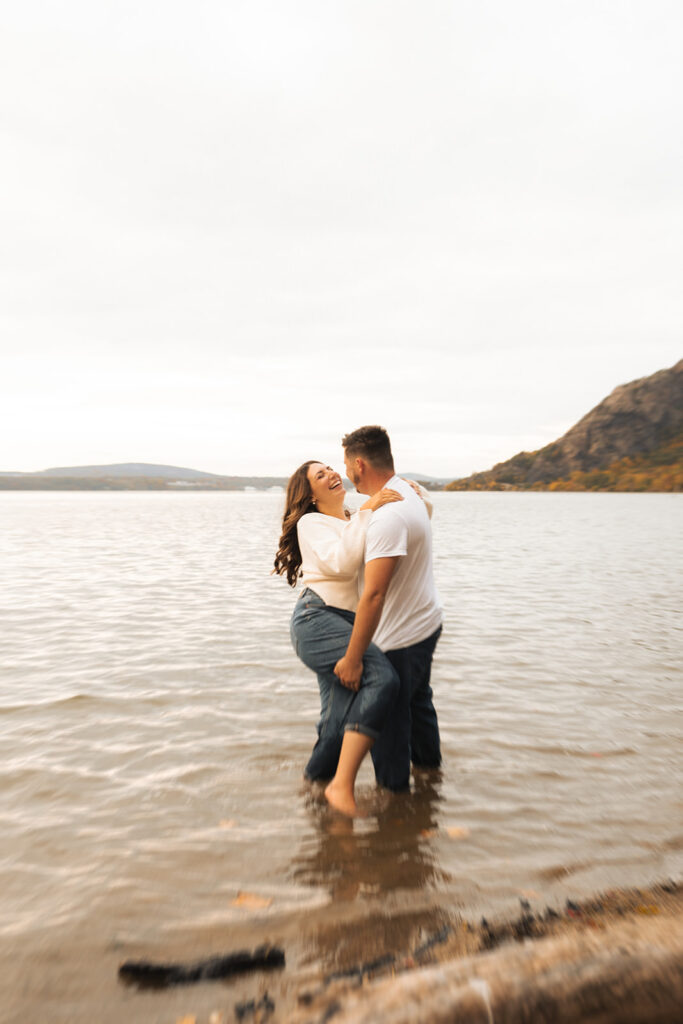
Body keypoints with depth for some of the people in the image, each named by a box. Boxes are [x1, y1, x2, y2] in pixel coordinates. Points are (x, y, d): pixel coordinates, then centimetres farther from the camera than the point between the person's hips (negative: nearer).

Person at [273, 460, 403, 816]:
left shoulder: (356, 520, 21)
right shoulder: (311, 523, 2)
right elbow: (342, 562, -16)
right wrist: (367, 511, -14)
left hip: (350, 625, 7)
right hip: (318, 618, -7)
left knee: (340, 724, 6)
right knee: (382, 679, -28)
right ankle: (342, 785, -27)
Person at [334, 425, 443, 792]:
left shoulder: (387, 517, -30)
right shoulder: (406, 491, 1)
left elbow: (374, 594, -32)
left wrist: (352, 658, -27)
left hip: (401, 637, -10)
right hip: (426, 621, 10)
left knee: (386, 716, 6)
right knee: (417, 698, 29)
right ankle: (428, 759, 51)